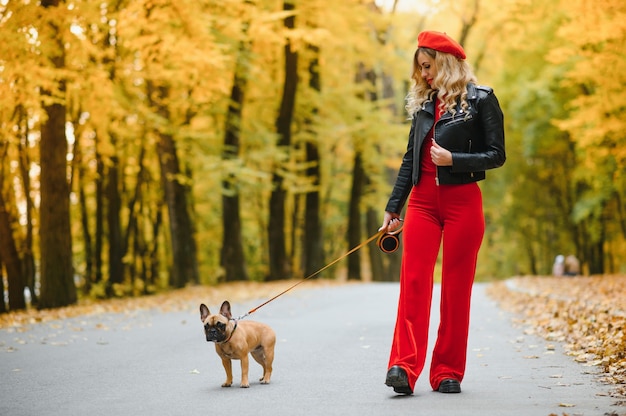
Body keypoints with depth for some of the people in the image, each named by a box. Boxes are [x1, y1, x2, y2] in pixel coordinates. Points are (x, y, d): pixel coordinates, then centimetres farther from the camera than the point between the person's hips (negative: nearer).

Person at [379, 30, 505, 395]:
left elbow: (497, 155, -4)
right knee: (414, 282, -8)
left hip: (463, 201, -4)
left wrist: (453, 159, -18)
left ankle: (448, 372, 7)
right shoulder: (424, 103, 15)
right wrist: (393, 208, 13)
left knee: (457, 287, 0)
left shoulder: (481, 99, 0)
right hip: (423, 200, 4)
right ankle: (404, 367, -15)